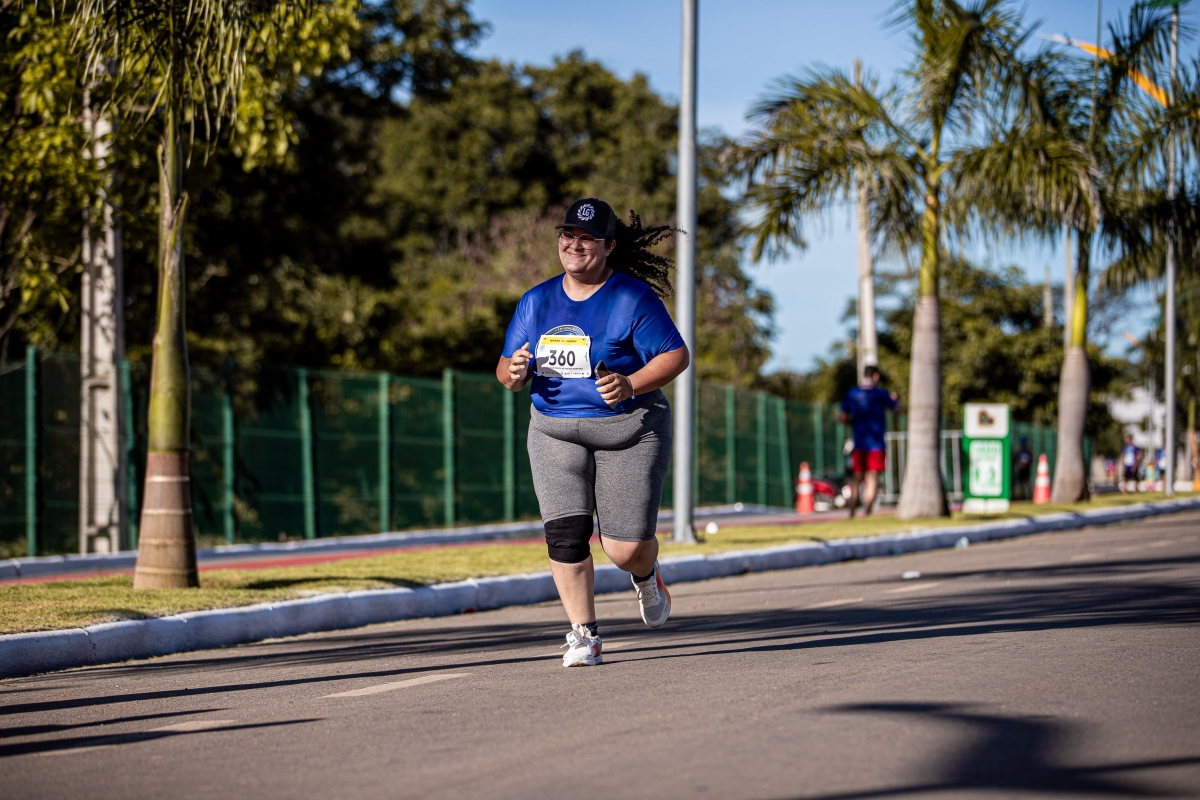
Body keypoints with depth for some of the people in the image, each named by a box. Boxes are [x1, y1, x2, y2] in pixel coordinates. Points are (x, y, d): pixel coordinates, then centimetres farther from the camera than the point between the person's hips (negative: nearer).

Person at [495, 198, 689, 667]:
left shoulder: (633, 298, -6)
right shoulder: (536, 302, 8)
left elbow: (677, 355, -8)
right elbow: (507, 371, 13)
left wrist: (631, 385, -24)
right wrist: (513, 373, -12)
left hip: (629, 433, -3)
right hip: (556, 434, 4)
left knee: (626, 547, -7)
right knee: (565, 535, -12)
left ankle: (646, 576, 31)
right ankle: (583, 635, 2)